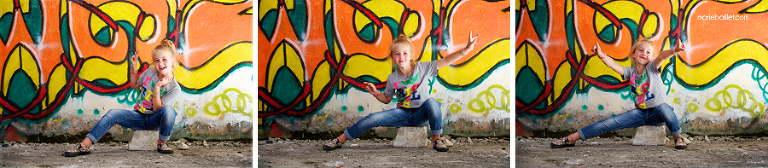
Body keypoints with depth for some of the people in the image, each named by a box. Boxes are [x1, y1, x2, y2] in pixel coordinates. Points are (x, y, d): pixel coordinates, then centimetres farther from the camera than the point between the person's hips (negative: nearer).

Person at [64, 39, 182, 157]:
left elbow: (157, 109, -18)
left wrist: (157, 88, -27)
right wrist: (134, 67, 8)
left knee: (168, 110, -38)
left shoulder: (175, 88, -13)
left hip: (154, 121, -4)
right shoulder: (150, 72, 2)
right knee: (112, 114, -22)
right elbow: (134, 85, 22)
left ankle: (162, 143, -14)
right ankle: (84, 146, -24)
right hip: (139, 117, 4)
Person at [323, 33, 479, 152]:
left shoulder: (422, 68, -9)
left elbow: (445, 61, -16)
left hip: (420, 115, -2)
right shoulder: (392, 78, 1)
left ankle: (436, 139, -20)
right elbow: (387, 99, 16)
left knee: (431, 101, -36)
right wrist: (376, 93, -6)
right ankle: (339, 140, -7)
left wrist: (465, 50, -28)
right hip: (403, 114, 2)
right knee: (373, 118, -17)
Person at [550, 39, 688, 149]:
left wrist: (674, 51, -50)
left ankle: (678, 137, -15)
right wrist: (601, 55, -34)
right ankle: (571, 138, -8)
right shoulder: (630, 72, 1)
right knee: (611, 123, -10)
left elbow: (661, 56, -28)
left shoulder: (652, 68, -7)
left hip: (657, 115, -3)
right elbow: (613, 65, -13)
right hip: (641, 113, 3)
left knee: (663, 107, -39)